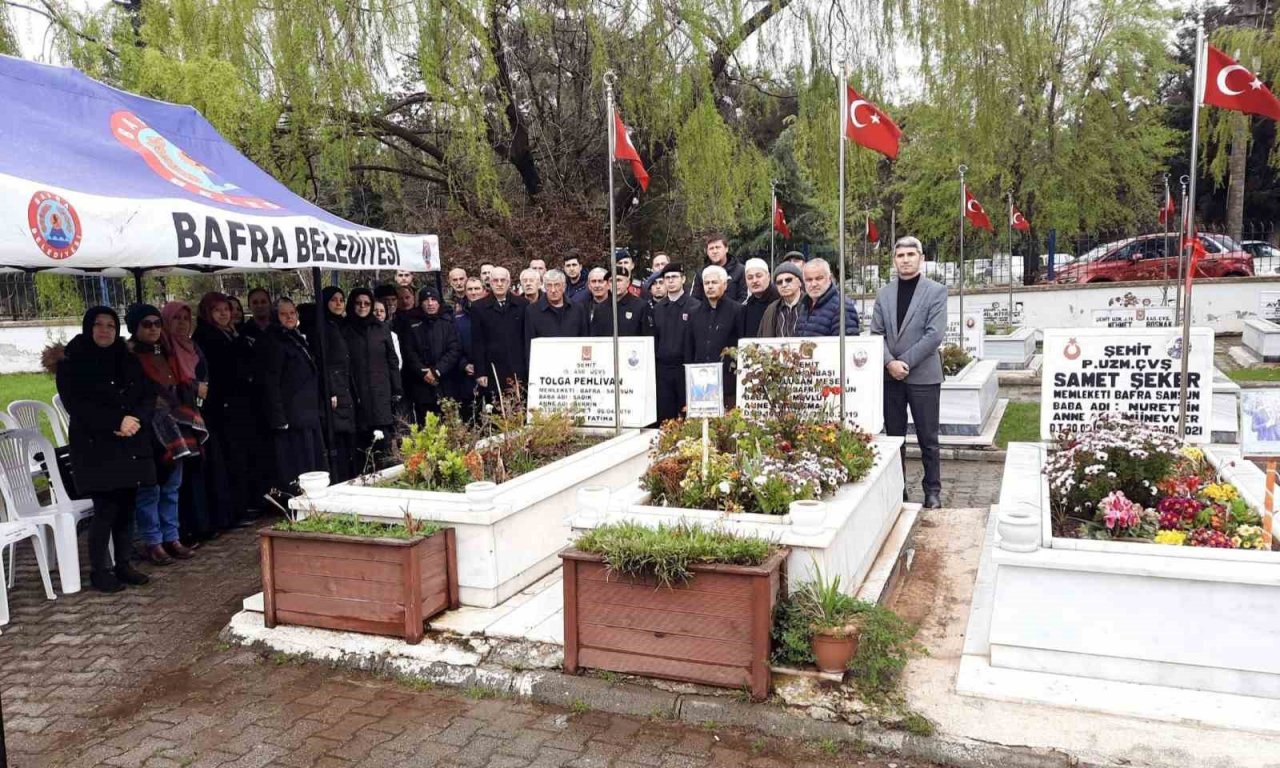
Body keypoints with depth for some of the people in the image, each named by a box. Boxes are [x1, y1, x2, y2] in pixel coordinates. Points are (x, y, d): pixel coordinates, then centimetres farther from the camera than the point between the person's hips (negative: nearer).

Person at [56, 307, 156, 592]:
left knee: (126, 507, 6)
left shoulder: (129, 361, 13)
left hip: (131, 446, 5)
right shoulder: (71, 363, -1)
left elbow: (147, 397, 8)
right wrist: (117, 421, -19)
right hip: (95, 447, -4)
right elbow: (76, 404, -11)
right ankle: (99, 571, 6)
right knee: (106, 509, -6)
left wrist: (135, 419, -13)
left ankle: (122, 564, 17)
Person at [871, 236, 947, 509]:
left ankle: (933, 490, 14)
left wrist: (904, 362, -14)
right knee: (893, 435, 10)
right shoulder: (884, 293, 9)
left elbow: (934, 335, -11)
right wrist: (889, 362, -11)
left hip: (923, 375, -3)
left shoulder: (936, 291, -2)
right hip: (890, 375, 4)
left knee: (928, 438, 3)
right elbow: (876, 333, 5)